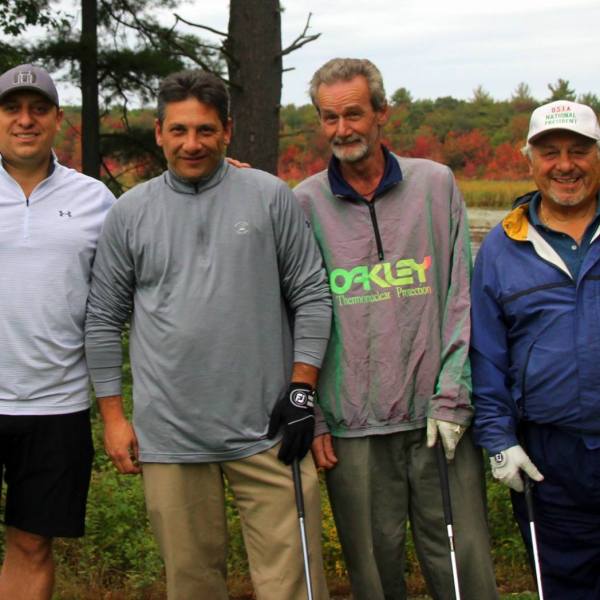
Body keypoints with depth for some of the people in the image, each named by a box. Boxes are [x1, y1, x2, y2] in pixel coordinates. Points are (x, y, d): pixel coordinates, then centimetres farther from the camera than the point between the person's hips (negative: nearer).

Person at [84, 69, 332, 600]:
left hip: (268, 430, -1)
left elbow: (311, 296, 4)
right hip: (168, 434, 1)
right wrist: (113, 415, 6)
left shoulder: (271, 197, 3)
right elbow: (104, 318, 10)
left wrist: (302, 391, -2)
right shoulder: (130, 212, 7)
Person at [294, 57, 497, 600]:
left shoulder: (435, 184, 6)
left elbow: (462, 299, 4)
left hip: (438, 417, 0)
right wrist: (308, 415, 0)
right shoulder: (303, 204, 5)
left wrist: (452, 397, -4)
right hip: (352, 427, 0)